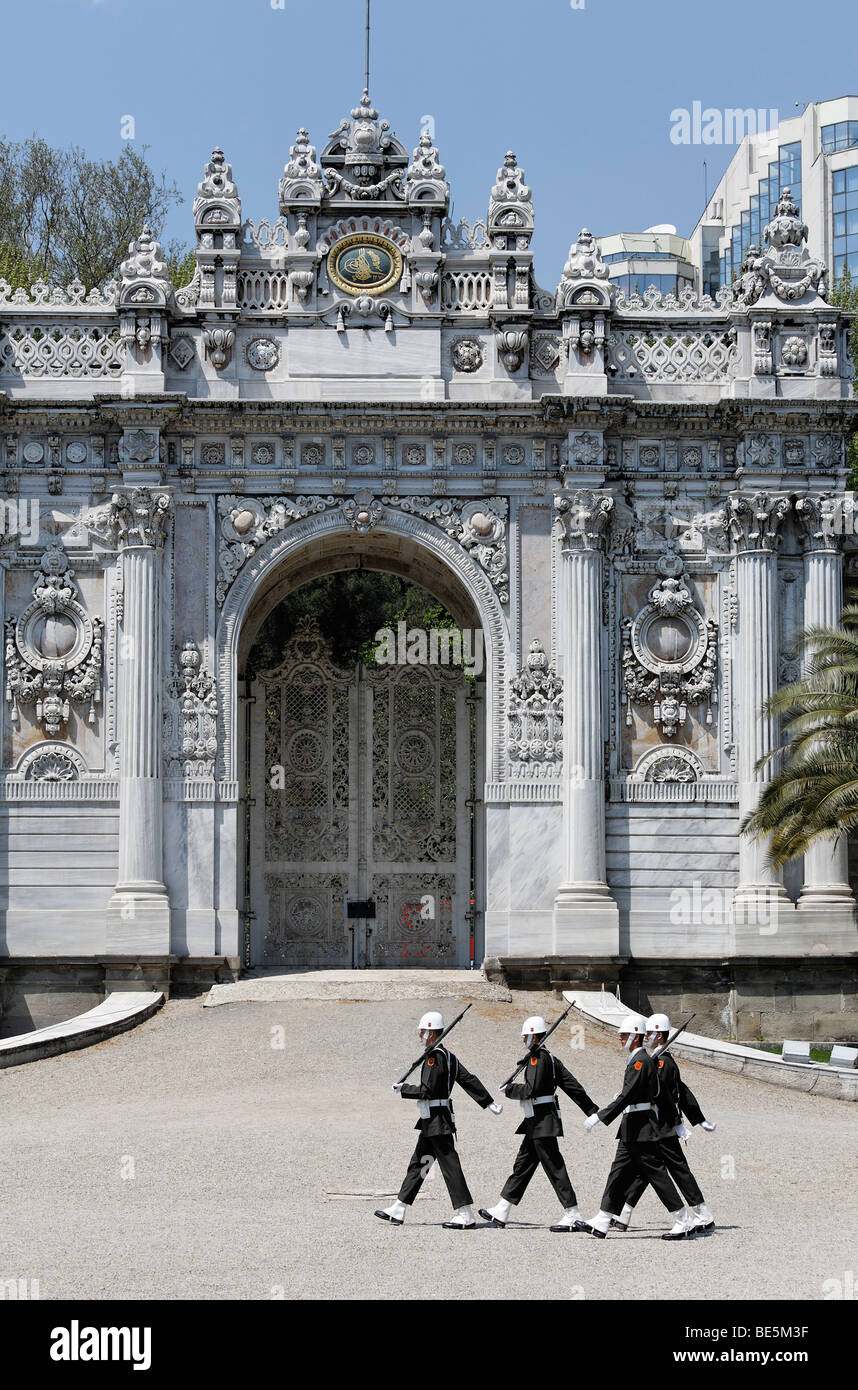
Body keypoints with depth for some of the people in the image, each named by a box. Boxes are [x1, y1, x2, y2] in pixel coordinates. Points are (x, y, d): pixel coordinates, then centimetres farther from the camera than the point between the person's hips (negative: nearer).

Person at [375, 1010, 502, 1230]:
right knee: (418, 1163, 13)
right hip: (432, 1123, 10)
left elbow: (427, 1091, -21)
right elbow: (469, 1080, 14)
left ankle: (466, 1217, -7)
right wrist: (490, 1103, 15)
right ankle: (397, 1211, 18)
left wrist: (403, 1089, -7)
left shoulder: (434, 1056, -17)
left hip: (438, 1121, -10)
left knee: (450, 1166, -8)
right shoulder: (447, 1055, 13)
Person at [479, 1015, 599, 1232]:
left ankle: (573, 1216, -8)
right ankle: (501, 1212, 19)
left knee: (554, 1167, -8)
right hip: (537, 1124, 10)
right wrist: (592, 1110, 17)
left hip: (542, 1122, -10)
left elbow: (532, 1089, -22)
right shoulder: (550, 1058, 15)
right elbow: (572, 1086, 15)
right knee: (522, 1164, 13)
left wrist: (509, 1089, -5)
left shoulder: (538, 1057, -13)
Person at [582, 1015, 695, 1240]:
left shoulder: (640, 1061, -17)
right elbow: (654, 1091, 22)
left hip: (641, 1128, -10)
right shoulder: (640, 1059, 15)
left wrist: (599, 1117, -24)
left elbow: (626, 1097, -23)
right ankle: (602, 1223, 7)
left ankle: (683, 1222, 2)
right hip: (633, 1129, 10)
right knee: (619, 1172, 7)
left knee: (656, 1173, -5)